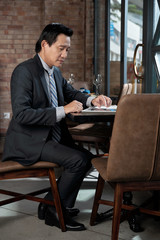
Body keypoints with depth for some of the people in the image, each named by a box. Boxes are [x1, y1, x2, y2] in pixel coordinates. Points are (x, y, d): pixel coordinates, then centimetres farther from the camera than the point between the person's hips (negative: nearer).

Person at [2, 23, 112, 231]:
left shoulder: (55, 72, 10)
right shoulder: (24, 71, -16)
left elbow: (71, 93, 26)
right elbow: (21, 114, -26)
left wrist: (92, 100, 4)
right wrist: (63, 110, -28)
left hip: (51, 137, 9)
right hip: (29, 141, -9)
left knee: (87, 157, 5)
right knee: (78, 159, -20)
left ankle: (64, 206, 15)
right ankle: (50, 208, -1)